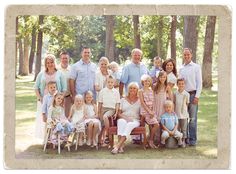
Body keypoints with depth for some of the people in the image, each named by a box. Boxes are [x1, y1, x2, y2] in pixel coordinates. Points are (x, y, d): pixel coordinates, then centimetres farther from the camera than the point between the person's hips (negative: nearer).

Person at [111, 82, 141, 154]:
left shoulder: (139, 100, 15)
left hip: (135, 120, -1)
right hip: (123, 119, 1)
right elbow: (119, 113, 10)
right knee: (122, 122, -36)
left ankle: (117, 145, -49)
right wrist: (125, 117, -10)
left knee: (130, 125, -37)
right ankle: (121, 145, -48)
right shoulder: (123, 100, 18)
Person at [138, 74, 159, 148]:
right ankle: (150, 140, -4)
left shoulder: (151, 91, 14)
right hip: (145, 110, -5)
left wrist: (152, 111, -5)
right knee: (156, 125, -15)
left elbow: (152, 102, 10)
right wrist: (149, 111, -15)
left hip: (151, 110, 6)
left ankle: (151, 142, 8)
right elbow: (142, 103, -9)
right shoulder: (141, 91, -2)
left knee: (151, 126, 2)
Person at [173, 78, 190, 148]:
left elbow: (187, 104, 2)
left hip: (184, 114, -2)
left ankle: (183, 141, 15)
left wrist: (184, 110, 1)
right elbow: (174, 103, 9)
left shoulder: (186, 94, -7)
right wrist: (174, 111, 5)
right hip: (176, 114, 2)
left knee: (183, 129, 5)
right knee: (177, 129, 9)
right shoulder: (175, 93, 0)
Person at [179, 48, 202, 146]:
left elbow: (199, 82, -2)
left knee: (192, 118, -5)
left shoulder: (196, 67, 2)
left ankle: (192, 139, -1)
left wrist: (197, 96, -9)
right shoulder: (181, 69, 14)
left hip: (193, 94, -4)